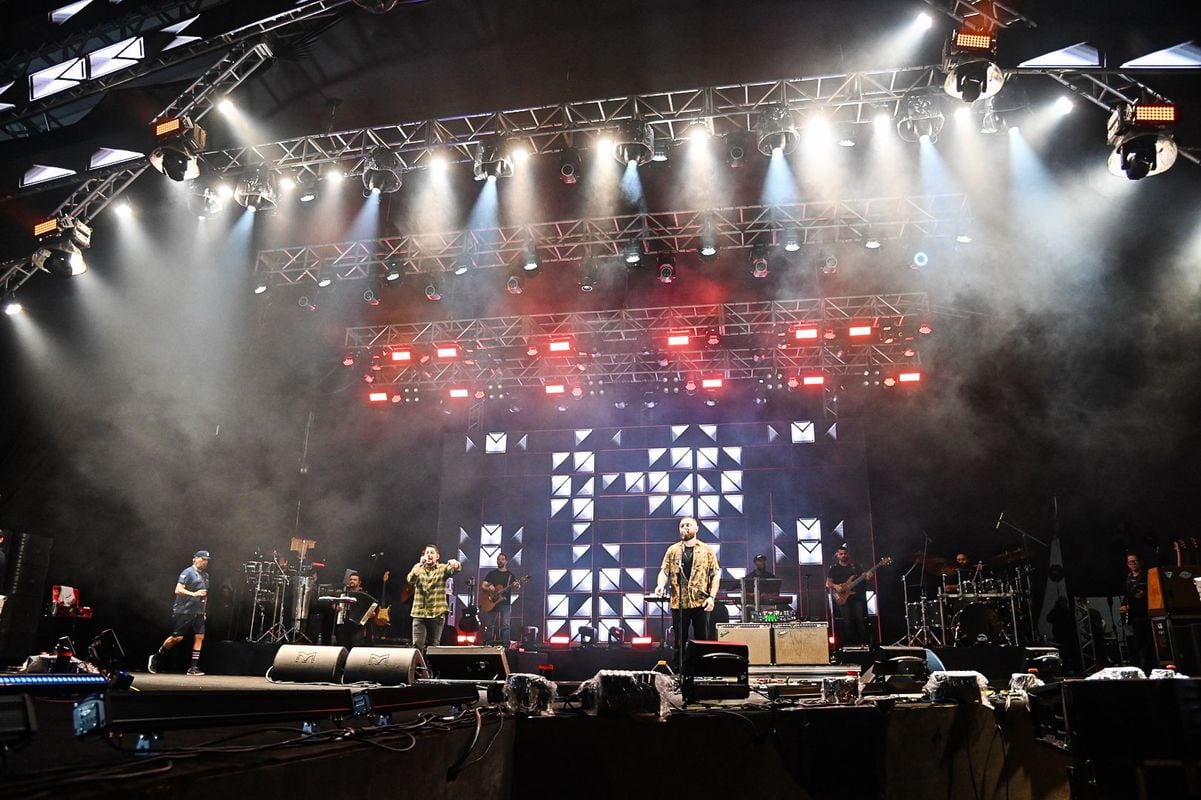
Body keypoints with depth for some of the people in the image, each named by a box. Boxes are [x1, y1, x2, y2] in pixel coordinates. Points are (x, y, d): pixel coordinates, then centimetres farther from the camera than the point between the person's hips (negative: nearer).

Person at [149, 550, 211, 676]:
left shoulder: (205, 575, 18)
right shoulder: (188, 572, -6)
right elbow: (178, 590, -15)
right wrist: (194, 594, -23)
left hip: (198, 613, 7)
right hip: (183, 611, -7)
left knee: (199, 637, -4)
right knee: (177, 637, -5)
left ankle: (193, 667, -2)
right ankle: (155, 658, 19)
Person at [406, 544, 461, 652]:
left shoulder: (442, 568, 5)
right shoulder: (418, 568, 10)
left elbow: (456, 568, -15)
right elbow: (410, 579, -9)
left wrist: (455, 563, -39)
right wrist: (421, 564, -21)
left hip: (437, 614, -1)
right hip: (419, 613, 1)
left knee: (433, 646, 4)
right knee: (417, 645, -7)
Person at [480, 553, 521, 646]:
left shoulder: (510, 575, 9)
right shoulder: (491, 573, 11)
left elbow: (517, 586, -2)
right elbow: (482, 586, 8)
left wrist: (517, 585, -26)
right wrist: (488, 588, -14)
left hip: (505, 603, -1)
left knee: (506, 625, -10)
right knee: (489, 625, 3)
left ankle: (506, 646, -10)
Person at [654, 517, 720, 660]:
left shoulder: (707, 550, 5)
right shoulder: (672, 550, 8)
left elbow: (715, 575, 3)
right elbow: (664, 571, 4)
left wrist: (712, 597, -9)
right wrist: (661, 585, -17)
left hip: (701, 602, -1)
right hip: (678, 603, 1)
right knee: (680, 640, 7)